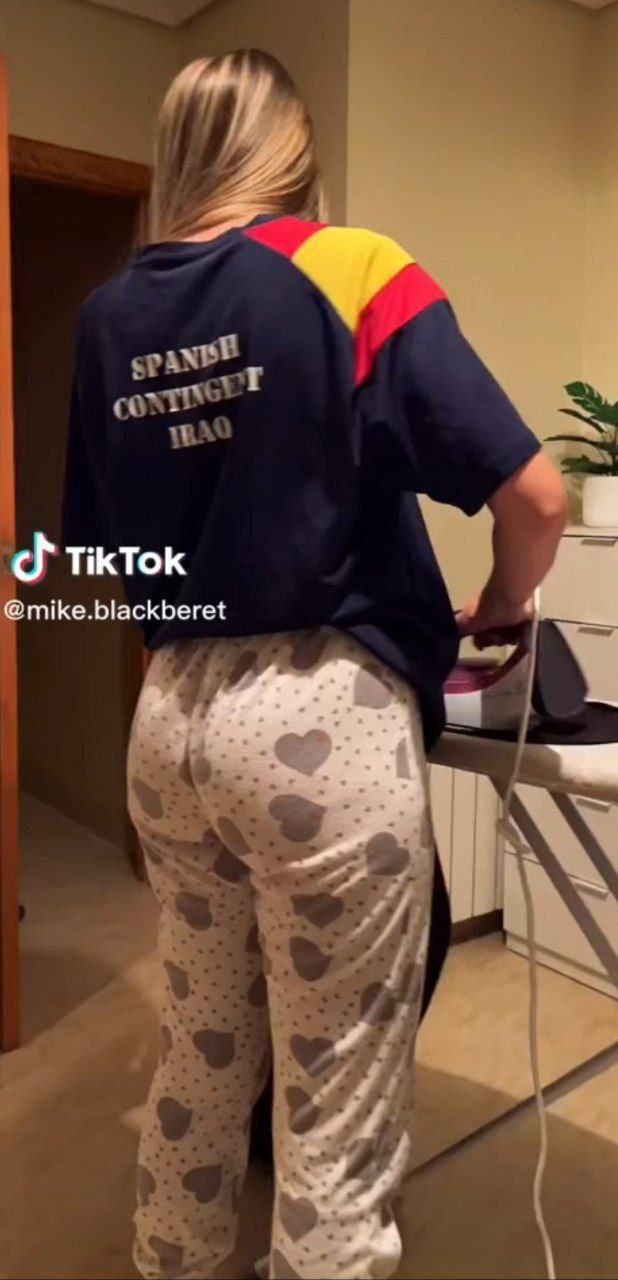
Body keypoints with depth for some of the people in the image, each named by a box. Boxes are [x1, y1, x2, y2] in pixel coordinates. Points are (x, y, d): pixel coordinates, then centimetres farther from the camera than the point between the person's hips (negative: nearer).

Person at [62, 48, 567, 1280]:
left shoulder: (108, 316, 8)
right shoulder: (352, 270, -6)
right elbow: (534, 496, -10)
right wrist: (497, 610, 8)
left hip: (170, 718, 6)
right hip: (320, 718, -6)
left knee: (197, 1063, 24)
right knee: (335, 1111, 10)